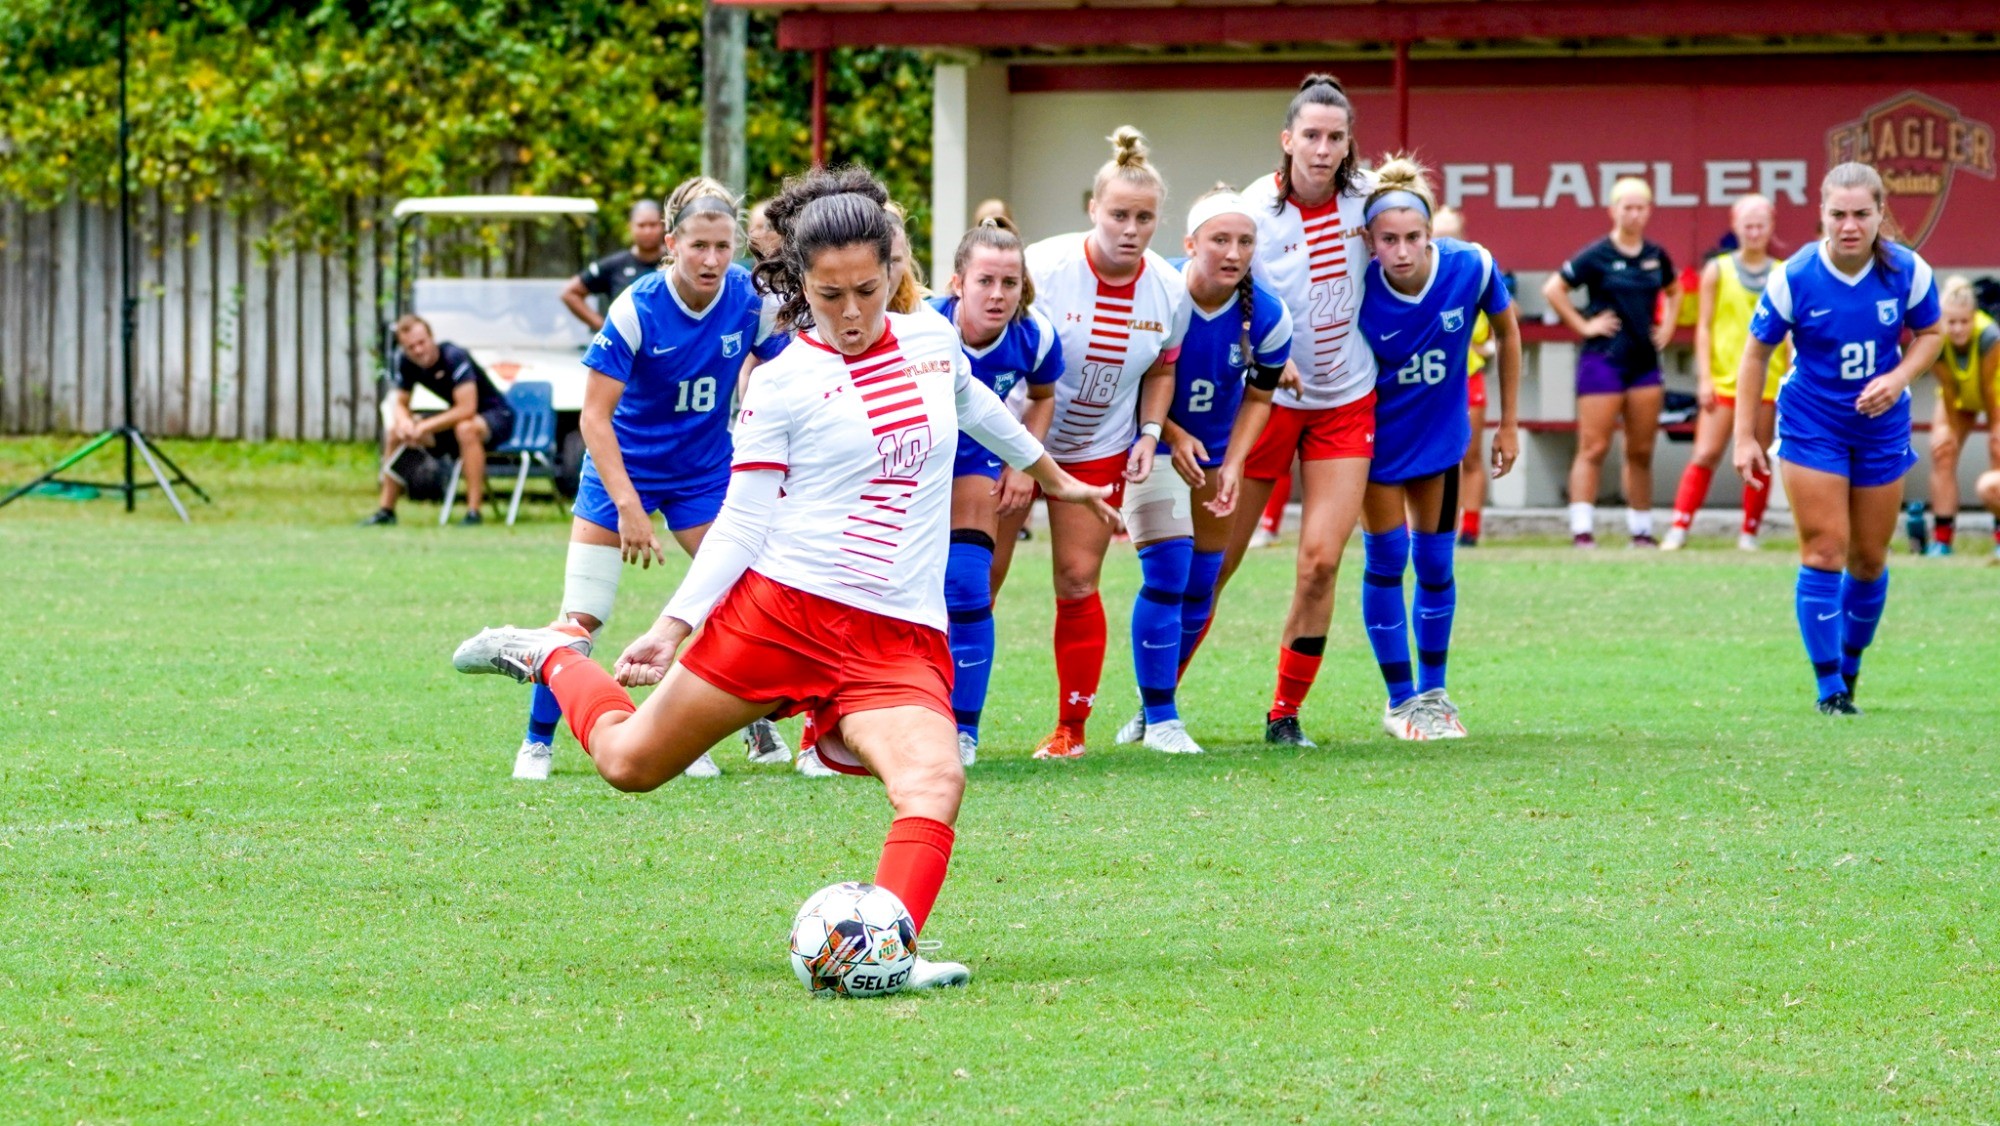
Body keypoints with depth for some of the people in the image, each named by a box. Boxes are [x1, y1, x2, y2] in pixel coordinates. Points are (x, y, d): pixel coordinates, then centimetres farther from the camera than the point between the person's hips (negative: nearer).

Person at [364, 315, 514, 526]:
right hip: (456, 417, 8)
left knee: (466, 429, -40)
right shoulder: (406, 362, -7)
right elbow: (400, 403, 4)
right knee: (396, 431, -2)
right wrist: (404, 422, -20)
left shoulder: (454, 357, -28)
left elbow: (467, 409, -34)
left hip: (496, 416, -8)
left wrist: (424, 427, -31)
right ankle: (386, 511, 5)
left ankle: (473, 512, -36)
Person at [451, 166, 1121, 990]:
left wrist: (1055, 477, 45)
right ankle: (553, 657, 39)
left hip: (899, 639, 2)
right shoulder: (782, 384, -4)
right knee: (630, 761, 9)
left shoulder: (931, 341, 9)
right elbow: (742, 520, -2)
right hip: (777, 609, -2)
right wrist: (674, 626, -11)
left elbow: (974, 404, 32)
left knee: (935, 782, -27)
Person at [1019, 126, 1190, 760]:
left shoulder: (1167, 290, -8)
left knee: (1078, 583, 0)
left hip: (1100, 450, 3)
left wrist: (1150, 433, -3)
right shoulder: (1043, 268, -21)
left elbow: (1161, 368, 11)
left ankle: (1072, 727, 11)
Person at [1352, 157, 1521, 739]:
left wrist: (1509, 422, 2)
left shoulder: (1471, 267, -23)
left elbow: (1507, 331, -3)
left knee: (1435, 562, 9)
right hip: (1377, 435, -2)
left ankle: (1433, 692, 25)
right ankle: (1401, 699, 15)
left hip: (1440, 431, 2)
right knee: (1387, 559, 0)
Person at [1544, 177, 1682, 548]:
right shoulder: (1598, 256, -6)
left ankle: (1642, 528, 16)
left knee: (1641, 451, 9)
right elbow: (1553, 289, -8)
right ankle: (1582, 528, -9)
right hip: (1603, 360, -5)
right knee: (1594, 448, -8)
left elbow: (1673, 290, 29)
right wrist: (1583, 325, -9)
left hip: (1645, 360, 5)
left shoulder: (1655, 256, 9)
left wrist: (1667, 326, 15)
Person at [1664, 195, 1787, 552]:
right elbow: (1703, 327, 2)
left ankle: (1749, 533, 13)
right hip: (1724, 380, -2)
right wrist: (1704, 378, -5)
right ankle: (1679, 528, -5)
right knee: (1706, 454, -8)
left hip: (1768, 383, 2)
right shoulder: (1718, 271, 3)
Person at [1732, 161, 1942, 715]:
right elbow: (1757, 353, -6)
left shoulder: (1908, 271, -12)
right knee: (1824, 552, -10)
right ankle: (1830, 688, -4)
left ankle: (1850, 662, 33)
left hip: (1881, 424, 3)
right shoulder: (1793, 278, -17)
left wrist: (1898, 379, -15)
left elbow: (1929, 333, 5)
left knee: (1869, 559, 10)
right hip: (1812, 426, -3)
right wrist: (1745, 436, -9)